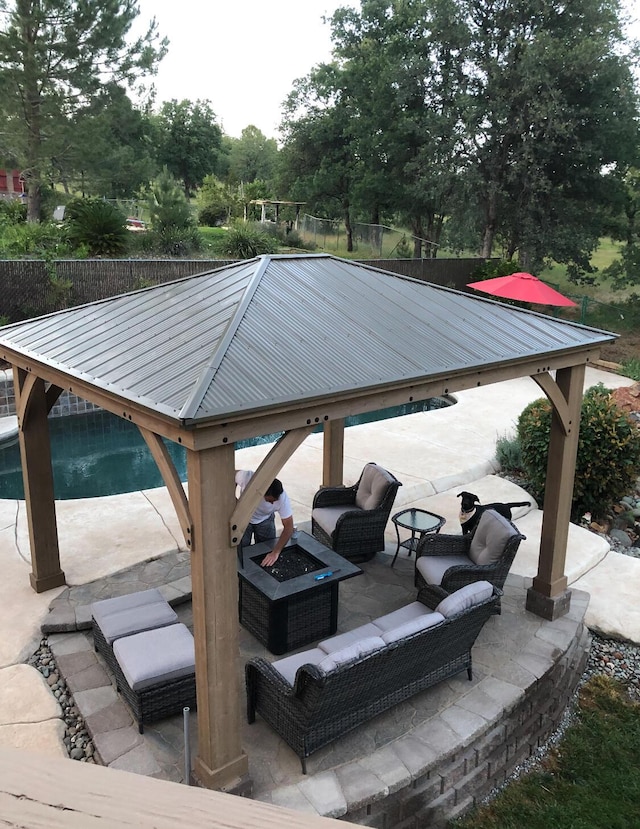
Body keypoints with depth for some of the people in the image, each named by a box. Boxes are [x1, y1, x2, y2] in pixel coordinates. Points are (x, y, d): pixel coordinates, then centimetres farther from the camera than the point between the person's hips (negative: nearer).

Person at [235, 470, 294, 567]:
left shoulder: (282, 497, -36)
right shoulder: (247, 477, -39)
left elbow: (288, 526, -31)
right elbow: (234, 474, -15)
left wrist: (275, 552, -40)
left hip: (265, 521, 0)